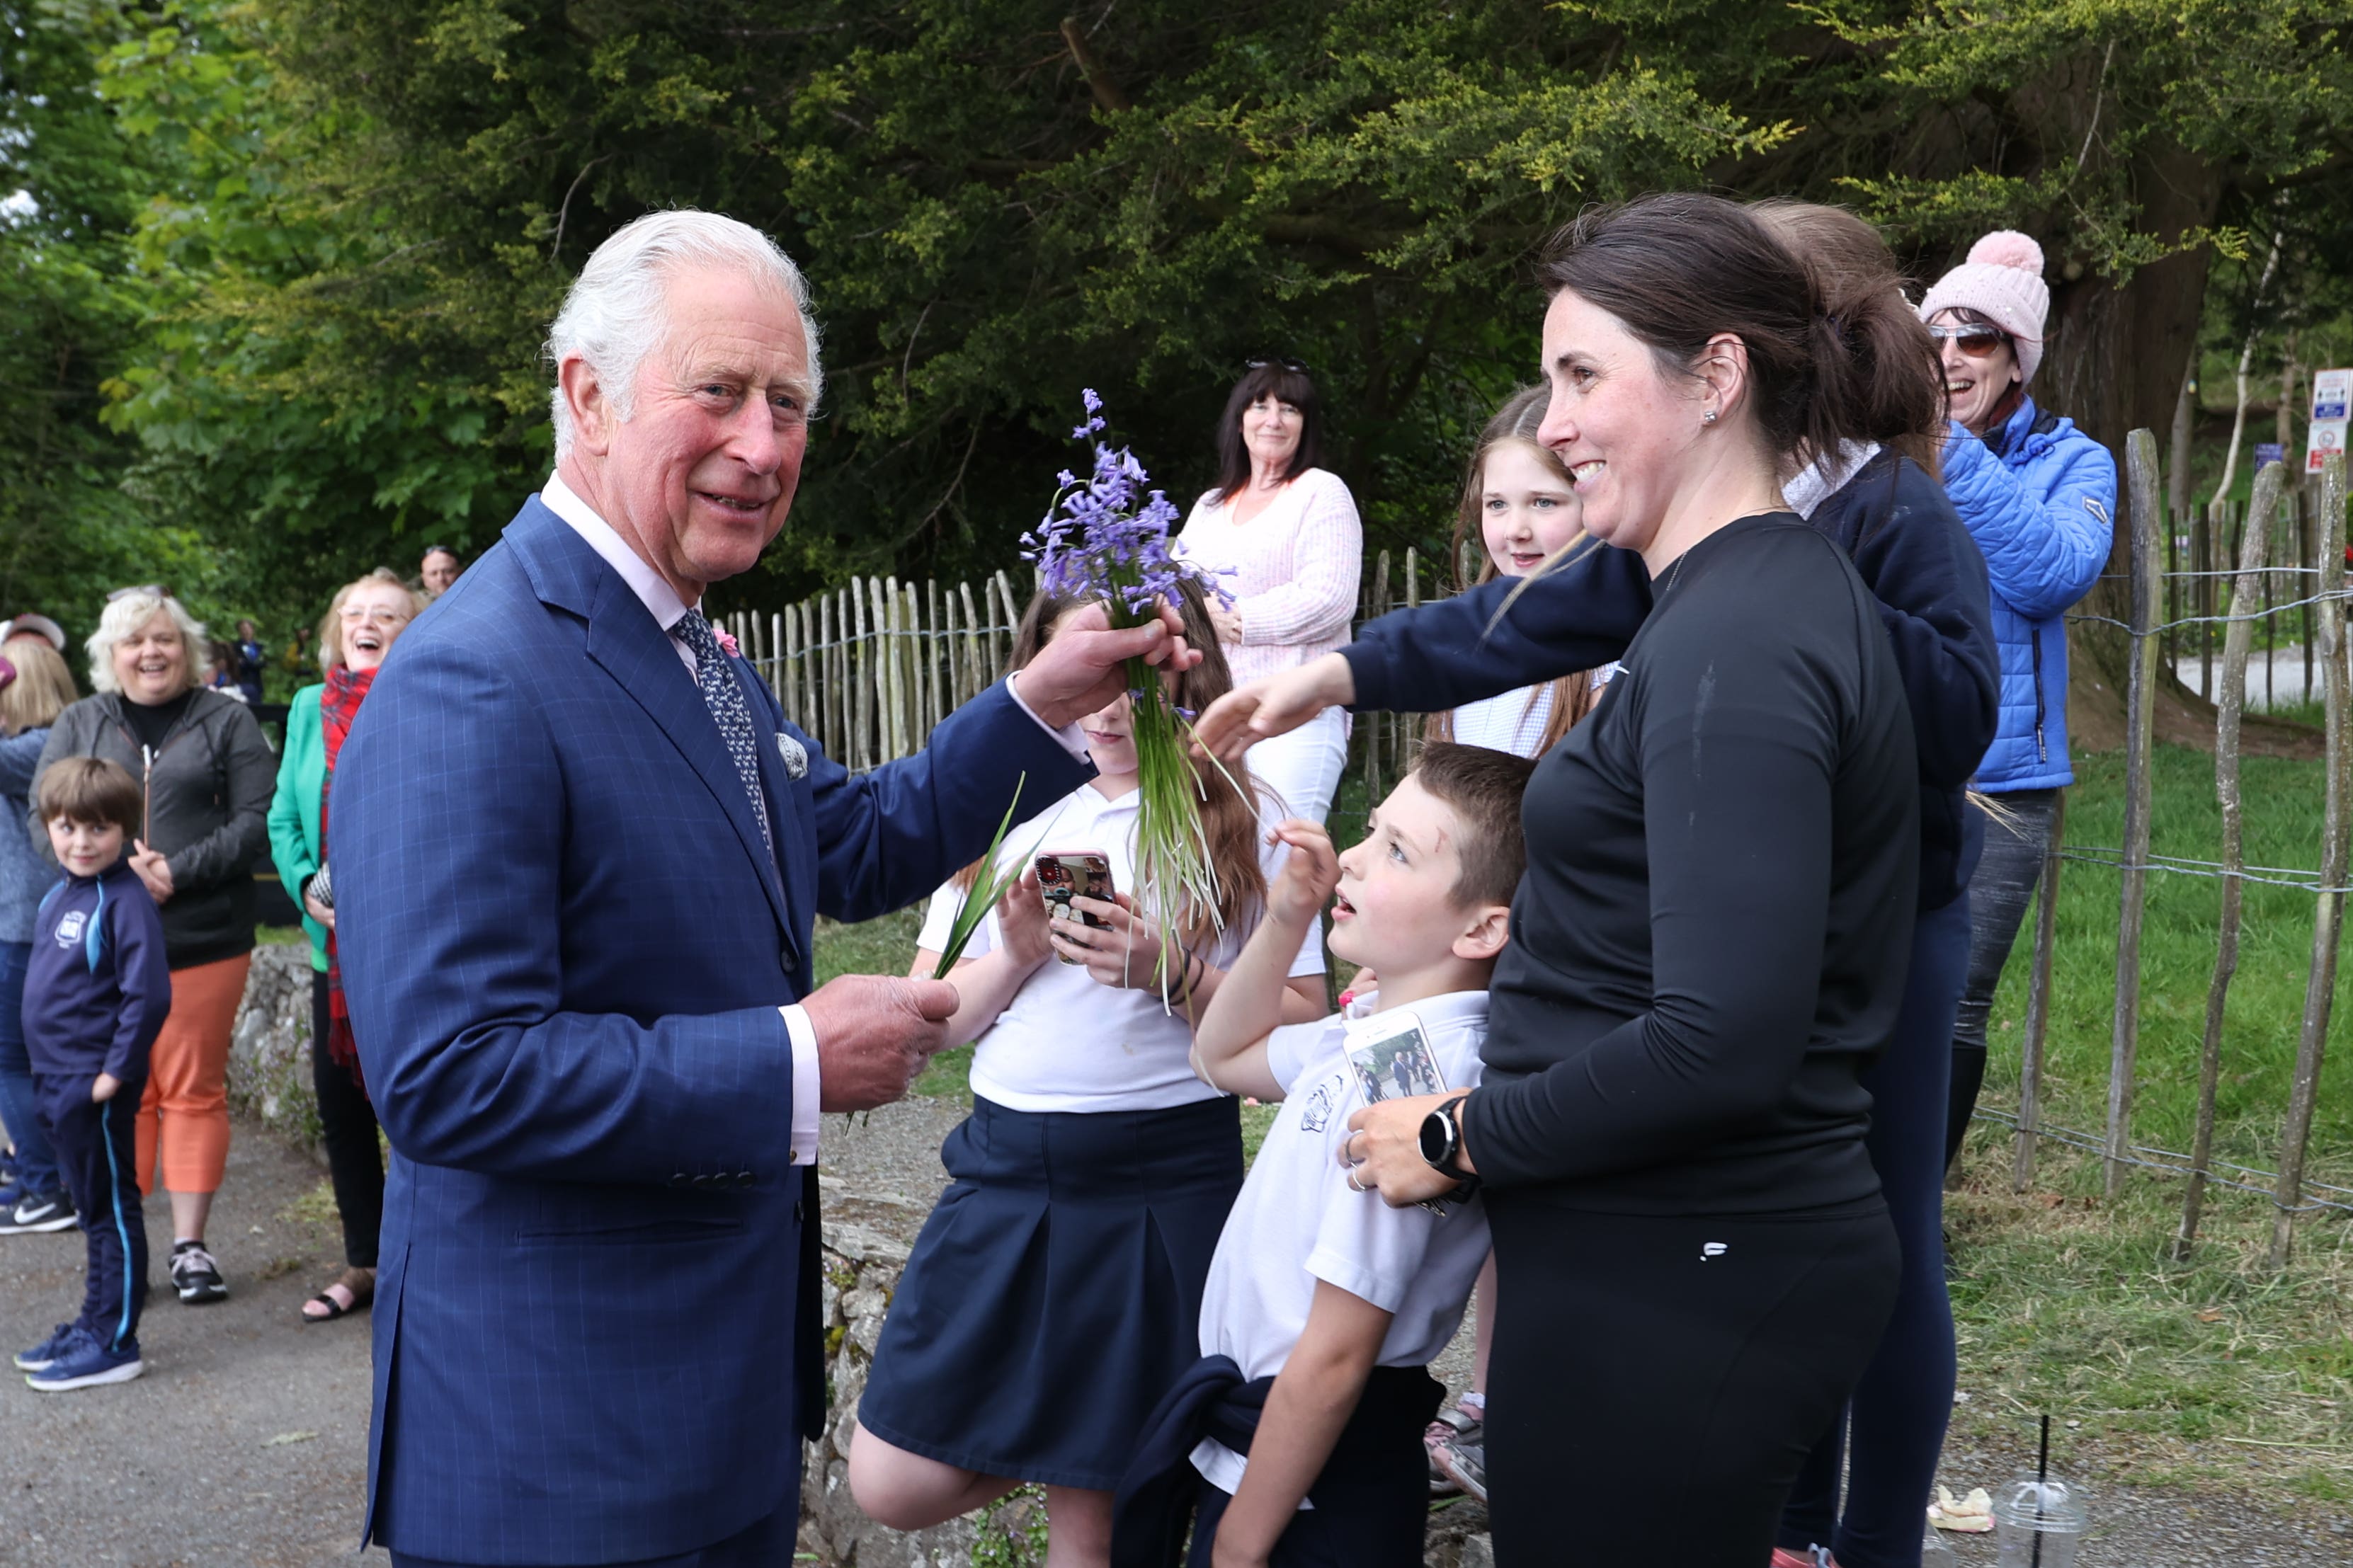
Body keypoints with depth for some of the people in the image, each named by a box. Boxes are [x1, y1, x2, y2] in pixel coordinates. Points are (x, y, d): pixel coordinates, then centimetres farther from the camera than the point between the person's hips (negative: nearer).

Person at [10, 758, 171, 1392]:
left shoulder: (124, 901, -17)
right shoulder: (59, 895, 11)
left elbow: (148, 995, -22)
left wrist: (115, 1071, -19)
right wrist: (49, 1070, 16)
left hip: (97, 1085, -9)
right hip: (59, 1080, 9)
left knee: (111, 1209, 0)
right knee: (91, 1206, 17)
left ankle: (115, 1344, 8)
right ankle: (94, 1327, 28)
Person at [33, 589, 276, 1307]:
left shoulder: (226, 722, 6)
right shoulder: (78, 724, 13)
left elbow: (256, 821, -2)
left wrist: (179, 871, -15)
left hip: (203, 941, -2)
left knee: (194, 1090, 2)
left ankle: (190, 1243, 9)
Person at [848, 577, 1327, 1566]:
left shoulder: (1244, 824, -1)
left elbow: (1304, 1028, -4)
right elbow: (928, 1023, 8)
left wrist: (1170, 976, -17)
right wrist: (1015, 955, -10)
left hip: (1167, 1184, -3)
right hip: (1003, 1169, 4)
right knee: (890, 1487, 4)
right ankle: (1071, 1455, 28)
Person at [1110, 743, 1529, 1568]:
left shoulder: (1414, 1078, -28)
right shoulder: (1377, 1035, 1)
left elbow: (1333, 1357, -26)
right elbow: (1224, 1058, 20)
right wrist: (1285, 920, 4)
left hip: (1310, 1498, -9)